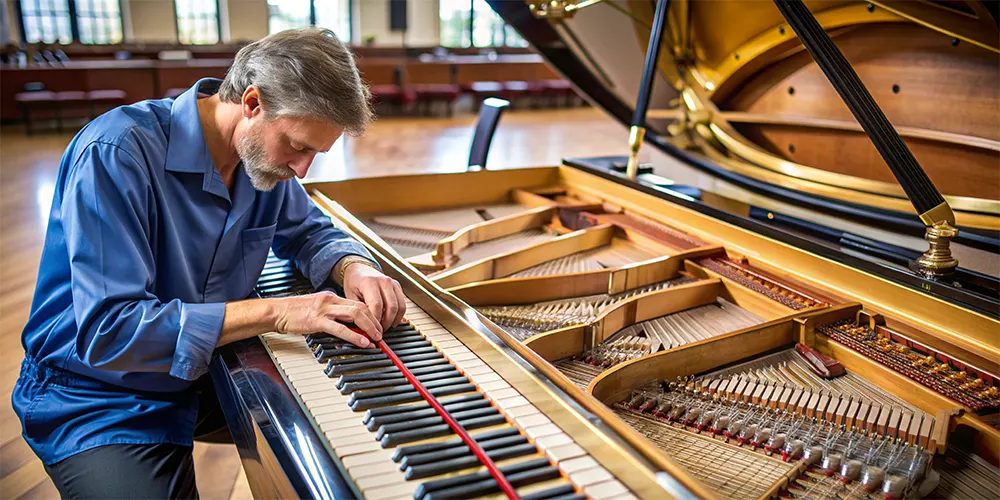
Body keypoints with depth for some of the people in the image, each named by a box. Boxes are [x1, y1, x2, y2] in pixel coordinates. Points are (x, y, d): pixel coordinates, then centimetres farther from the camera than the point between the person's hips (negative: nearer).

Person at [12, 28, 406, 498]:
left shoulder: (265, 154, -6)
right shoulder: (117, 153, -27)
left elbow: (310, 232, 9)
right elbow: (106, 332, -32)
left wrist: (354, 267, -15)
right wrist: (274, 311, -35)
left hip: (204, 373, 6)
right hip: (97, 404, -5)